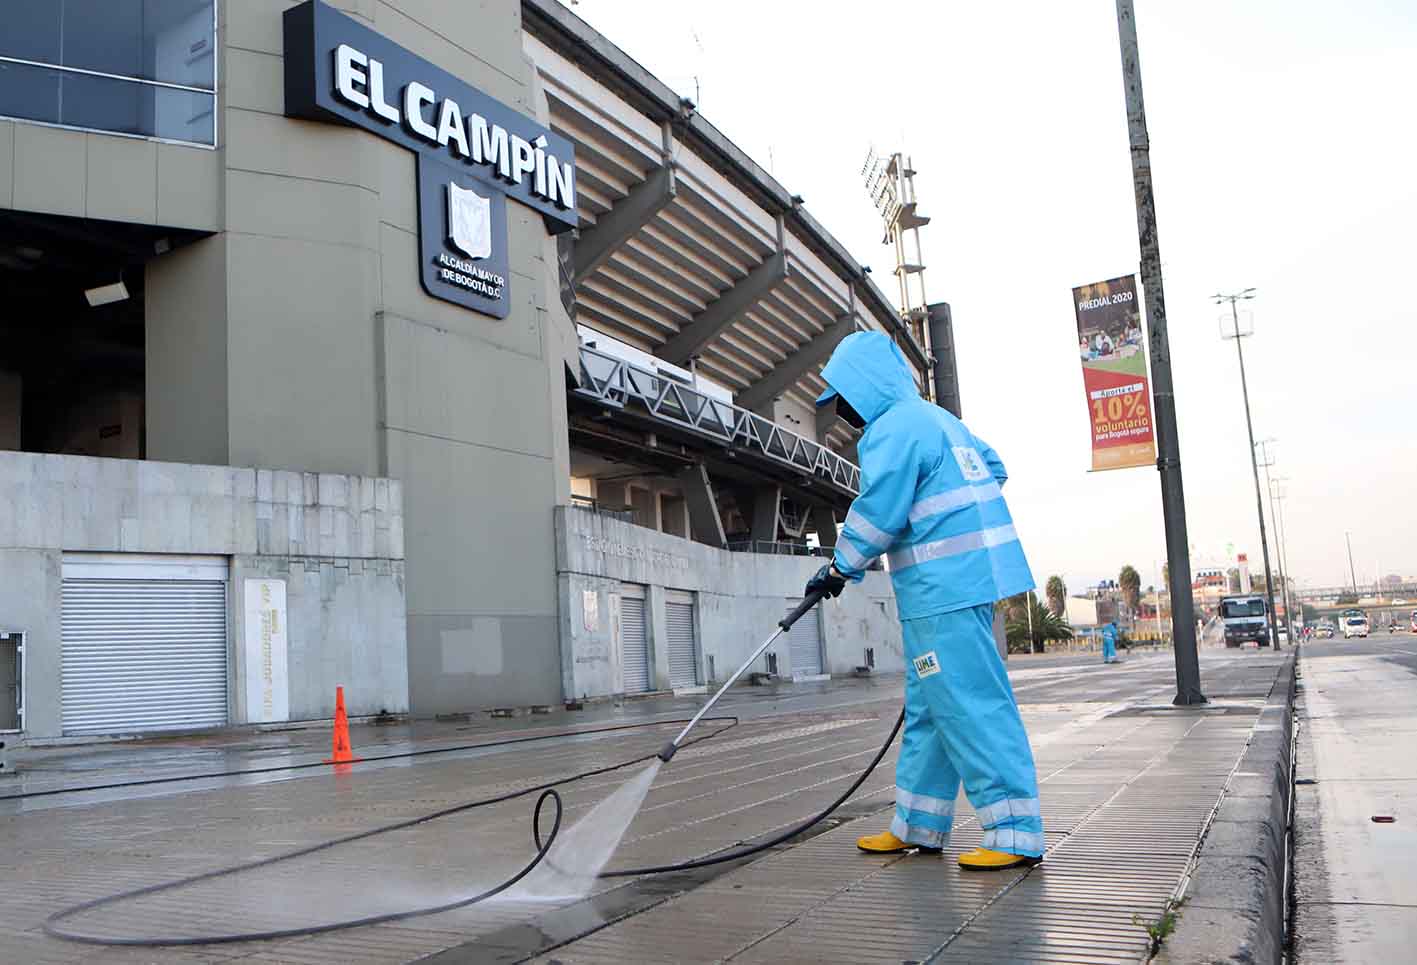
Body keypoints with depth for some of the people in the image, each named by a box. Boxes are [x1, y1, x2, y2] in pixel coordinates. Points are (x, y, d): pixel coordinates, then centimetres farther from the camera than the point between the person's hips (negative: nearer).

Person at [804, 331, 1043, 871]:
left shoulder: (894, 428, -11)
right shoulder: (938, 419, 20)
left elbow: (878, 514, -16)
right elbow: (994, 467, 30)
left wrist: (840, 569, -4)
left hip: (946, 589, -11)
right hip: (968, 580, 11)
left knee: (970, 706, -9)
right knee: (929, 708, 13)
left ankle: (1016, 833, -6)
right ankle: (918, 826, 20)